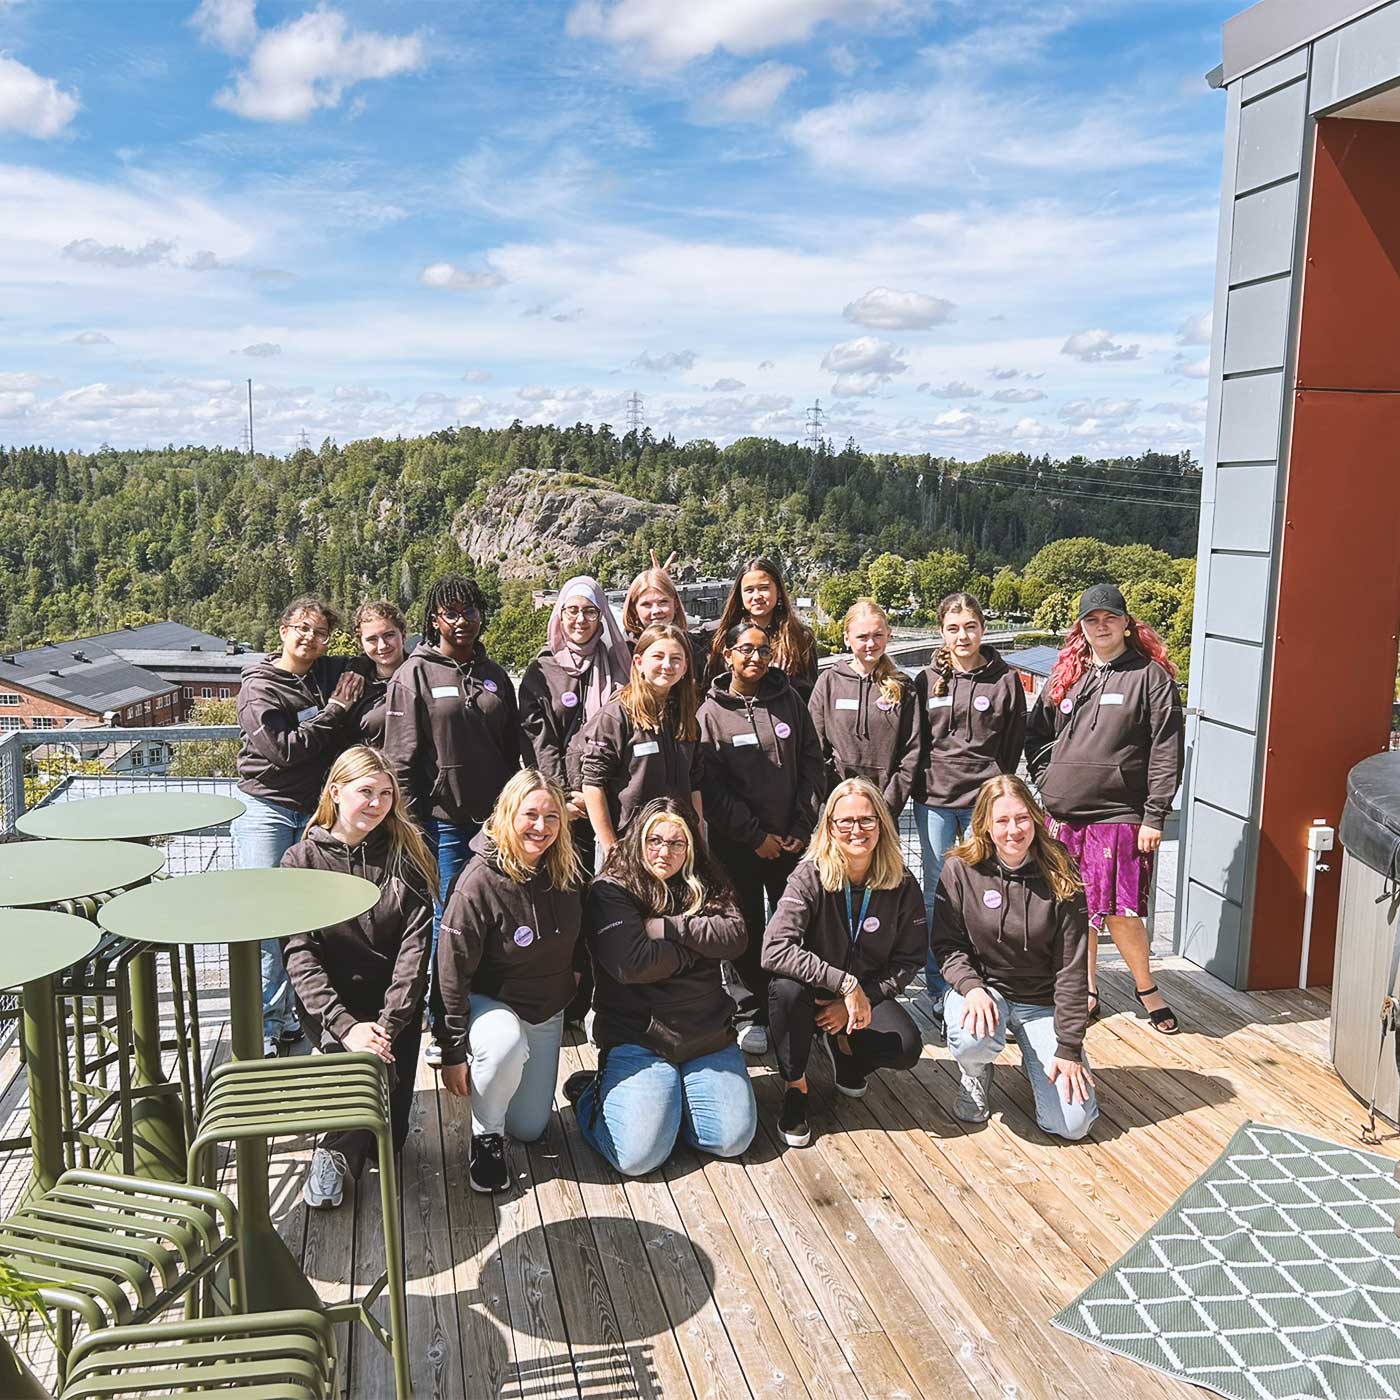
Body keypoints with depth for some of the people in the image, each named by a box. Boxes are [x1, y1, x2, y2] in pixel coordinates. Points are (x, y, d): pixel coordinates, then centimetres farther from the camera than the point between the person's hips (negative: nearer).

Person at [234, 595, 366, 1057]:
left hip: (317, 811, 4)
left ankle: (289, 1014, 18)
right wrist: (334, 712, -10)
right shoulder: (259, 685, -4)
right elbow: (283, 749, -16)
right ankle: (262, 1026, -1)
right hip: (266, 807, -4)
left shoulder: (333, 674, 7)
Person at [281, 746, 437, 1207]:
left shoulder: (407, 855, 0)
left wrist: (389, 1023, -20)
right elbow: (299, 954, -10)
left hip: (395, 1001, 1)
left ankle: (335, 1152, 19)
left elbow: (415, 944, -8)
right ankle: (343, 1153, 0)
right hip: (330, 1001, -1)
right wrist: (346, 1026, -22)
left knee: (391, 1132, -11)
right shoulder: (302, 860, -3)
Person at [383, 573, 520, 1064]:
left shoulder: (494, 675, 12)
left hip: (493, 818, 4)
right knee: (448, 923, 1)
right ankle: (441, 1028, 14)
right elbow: (400, 757, -5)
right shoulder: (415, 674, -3)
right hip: (443, 819, -4)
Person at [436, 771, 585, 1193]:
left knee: (529, 1129, 8)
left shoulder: (568, 872, -9)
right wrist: (453, 1054, -19)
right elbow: (452, 972, -22)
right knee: (505, 1045, -40)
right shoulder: (479, 881, -26)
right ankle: (485, 1138, -11)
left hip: (548, 1010, 5)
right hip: (489, 1002, -5)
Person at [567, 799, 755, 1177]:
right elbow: (631, 964, -20)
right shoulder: (610, 891, -7)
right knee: (638, 1156, -17)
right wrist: (697, 947, -7)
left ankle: (672, 1093, 21)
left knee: (733, 1140, -6)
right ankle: (592, 1092, 14)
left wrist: (666, 927, -15)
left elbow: (734, 937, -8)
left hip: (708, 1036, 5)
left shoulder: (705, 887, 9)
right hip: (636, 1037, -5)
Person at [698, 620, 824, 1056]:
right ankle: (754, 1015, 19)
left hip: (792, 839, 2)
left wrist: (802, 828, -2)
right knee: (748, 930, 5)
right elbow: (711, 787, -8)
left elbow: (811, 764, 6)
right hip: (736, 844, -2)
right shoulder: (710, 713, -3)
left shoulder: (789, 700, 6)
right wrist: (757, 835, -10)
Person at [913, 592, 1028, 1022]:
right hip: (934, 800, 2)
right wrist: (926, 783, 3)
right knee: (936, 892, 6)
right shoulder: (927, 681, 6)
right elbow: (914, 742, 10)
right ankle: (939, 990, 15)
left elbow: (1013, 745, 4)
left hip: (985, 800, -1)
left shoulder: (1005, 680, 2)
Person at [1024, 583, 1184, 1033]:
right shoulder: (1065, 675, 12)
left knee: (1120, 912, -6)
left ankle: (1146, 988, 17)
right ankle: (1086, 991, 25)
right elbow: (1036, 733, 20)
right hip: (1063, 814, 5)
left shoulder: (1151, 675, -1)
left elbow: (1166, 750, -5)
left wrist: (1154, 815, -10)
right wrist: (1046, 783, 7)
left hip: (1119, 814, -4)